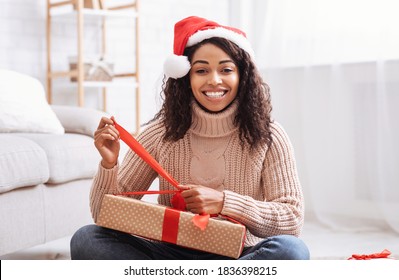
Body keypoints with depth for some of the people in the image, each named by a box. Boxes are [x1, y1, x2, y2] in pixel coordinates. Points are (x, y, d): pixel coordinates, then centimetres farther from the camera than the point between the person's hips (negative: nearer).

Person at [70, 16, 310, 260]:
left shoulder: (268, 137, -6)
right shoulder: (162, 132, -3)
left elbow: (293, 220, -10)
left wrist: (224, 202, -22)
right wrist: (109, 164, -22)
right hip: (172, 254, 1)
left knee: (292, 250, -32)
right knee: (86, 239, -20)